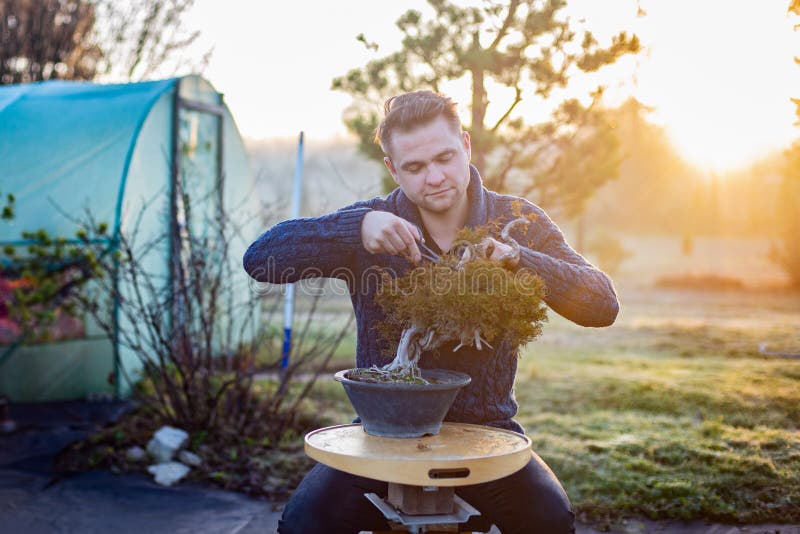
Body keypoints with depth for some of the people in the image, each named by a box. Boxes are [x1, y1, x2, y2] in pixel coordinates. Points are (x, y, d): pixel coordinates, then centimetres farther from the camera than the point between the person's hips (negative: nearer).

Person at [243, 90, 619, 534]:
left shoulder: (517, 222, 0)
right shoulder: (372, 223, -3)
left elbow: (603, 306, -8)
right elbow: (260, 259, -12)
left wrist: (516, 258, -25)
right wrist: (357, 228, -27)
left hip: (484, 429, 0)